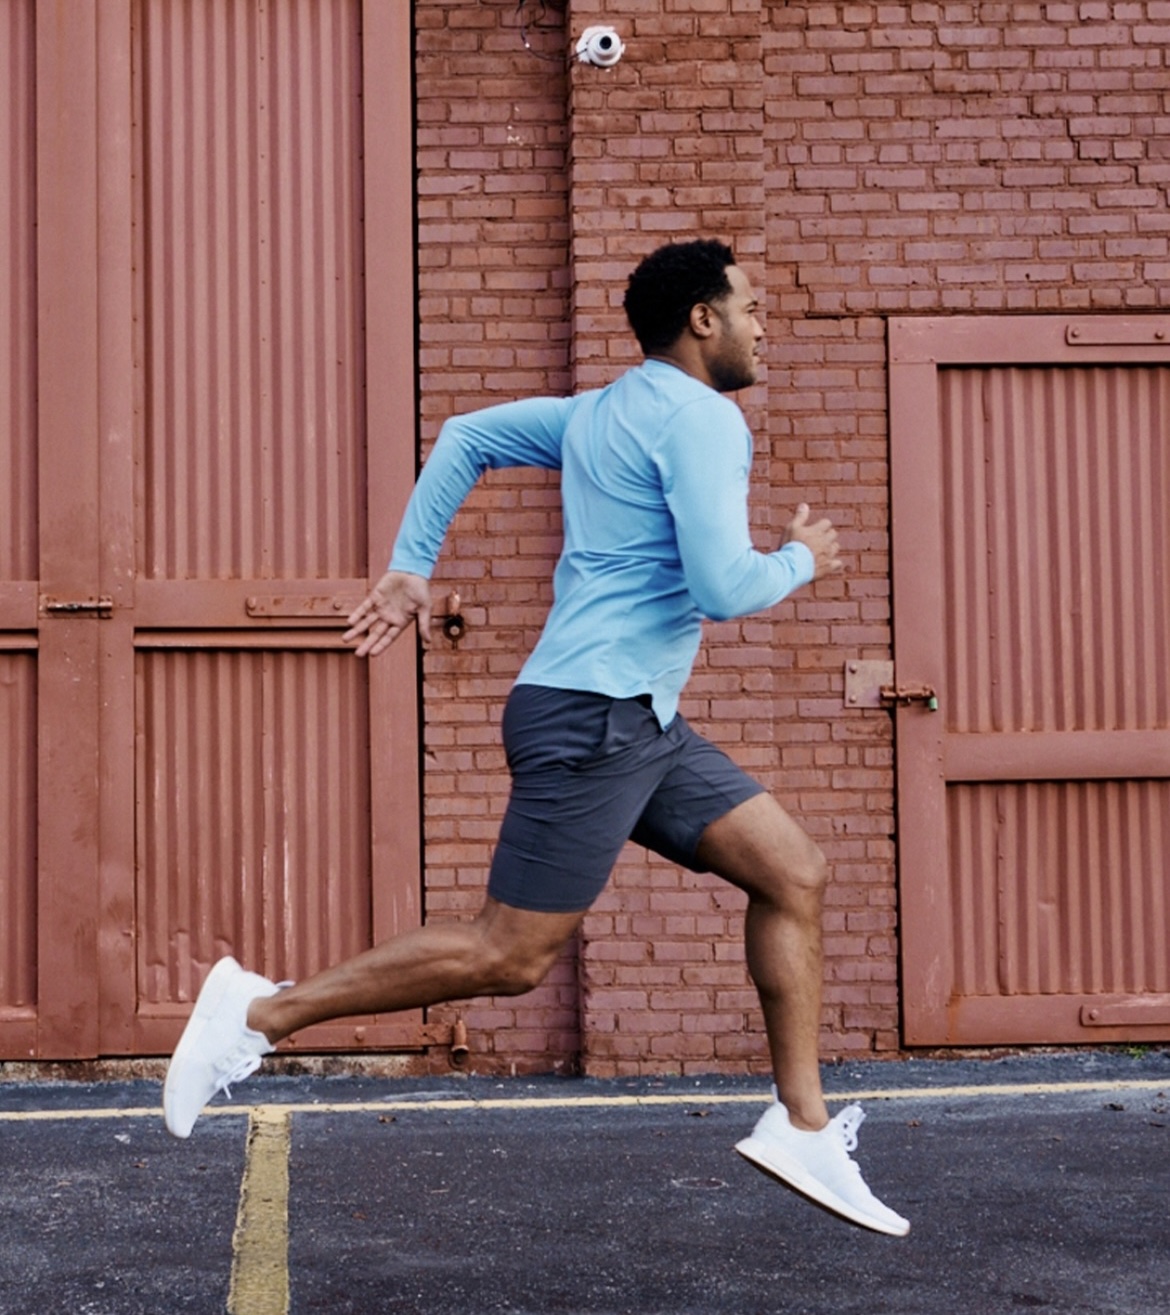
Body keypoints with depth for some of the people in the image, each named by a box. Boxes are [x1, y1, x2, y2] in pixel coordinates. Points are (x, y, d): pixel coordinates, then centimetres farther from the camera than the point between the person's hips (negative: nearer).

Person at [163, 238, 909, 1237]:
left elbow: (464, 436, 24)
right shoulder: (701, 418, -12)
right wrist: (800, 561, 0)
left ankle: (802, 1127, 9)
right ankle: (262, 1013, 1)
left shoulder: (602, 409, 17)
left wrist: (411, 568, 22)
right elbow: (723, 590, -21)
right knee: (512, 957, -8)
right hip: (592, 717, -10)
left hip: (642, 724, 10)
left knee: (795, 874, 6)